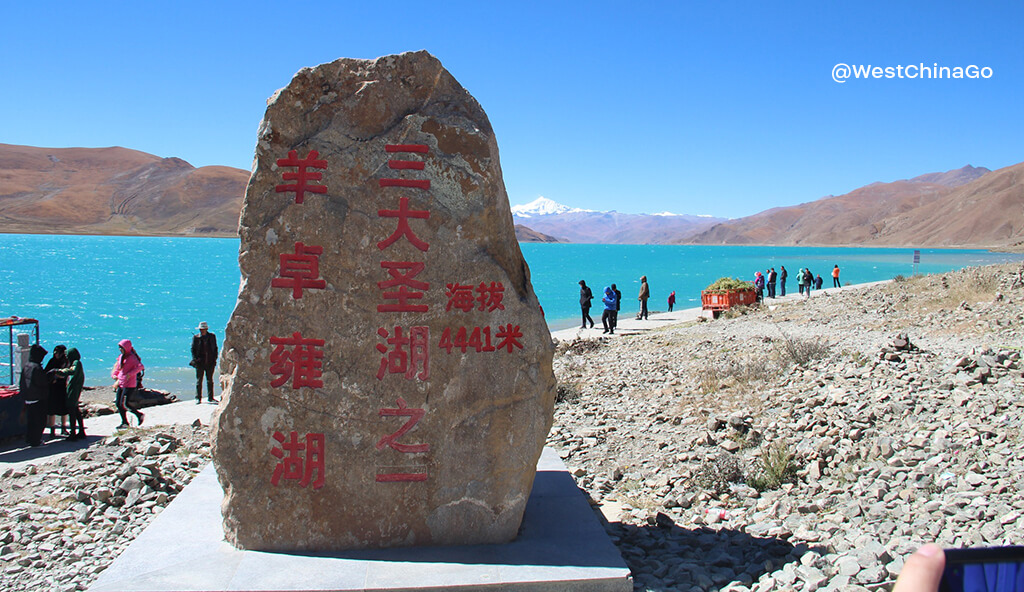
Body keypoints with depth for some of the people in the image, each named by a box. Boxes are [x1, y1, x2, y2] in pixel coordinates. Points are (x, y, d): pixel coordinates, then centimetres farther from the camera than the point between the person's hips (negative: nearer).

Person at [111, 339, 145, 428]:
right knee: (118, 404, 8)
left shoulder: (131, 357, -13)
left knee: (124, 405, -11)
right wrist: (114, 375, 8)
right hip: (121, 384, 9)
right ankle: (124, 422, 18)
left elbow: (140, 366, -27)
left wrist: (130, 374, -33)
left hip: (129, 385, -9)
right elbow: (117, 367, 27)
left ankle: (140, 415, 6)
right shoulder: (121, 357, 12)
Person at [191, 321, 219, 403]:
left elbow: (215, 348, 9)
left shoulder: (212, 336, 5)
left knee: (210, 380, 7)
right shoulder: (195, 337, 2)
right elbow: (193, 349, 3)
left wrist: (214, 359, 0)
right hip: (200, 362, -1)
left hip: (210, 362, 1)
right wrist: (195, 359, -9)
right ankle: (198, 398, 8)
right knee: (199, 380, 2)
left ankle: (210, 398, 13)